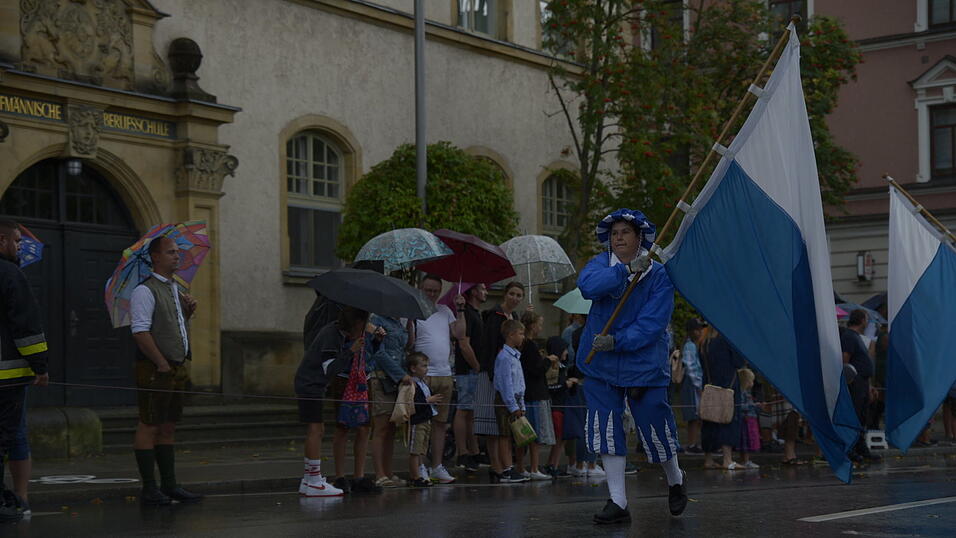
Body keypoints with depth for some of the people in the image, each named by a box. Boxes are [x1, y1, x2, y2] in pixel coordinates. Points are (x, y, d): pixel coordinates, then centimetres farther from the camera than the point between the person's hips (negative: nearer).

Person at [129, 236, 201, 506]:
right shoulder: (145, 290, -10)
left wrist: (188, 311, 9)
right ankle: (149, 489, -2)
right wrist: (162, 364, -19)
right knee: (149, 427, -5)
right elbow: (140, 331, -19)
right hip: (154, 371, -9)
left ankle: (169, 484, 17)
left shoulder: (174, 288, 18)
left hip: (176, 369, 9)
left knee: (168, 427, 12)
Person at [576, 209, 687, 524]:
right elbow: (588, 285, -20)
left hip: (644, 364, -3)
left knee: (654, 428, 3)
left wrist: (617, 341, -24)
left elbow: (653, 323, -14)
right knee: (606, 430, -1)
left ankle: (676, 480, 33)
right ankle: (618, 503, 7)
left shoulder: (658, 275, -6)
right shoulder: (602, 264, 3)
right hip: (601, 365, 3)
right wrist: (625, 271, -29)